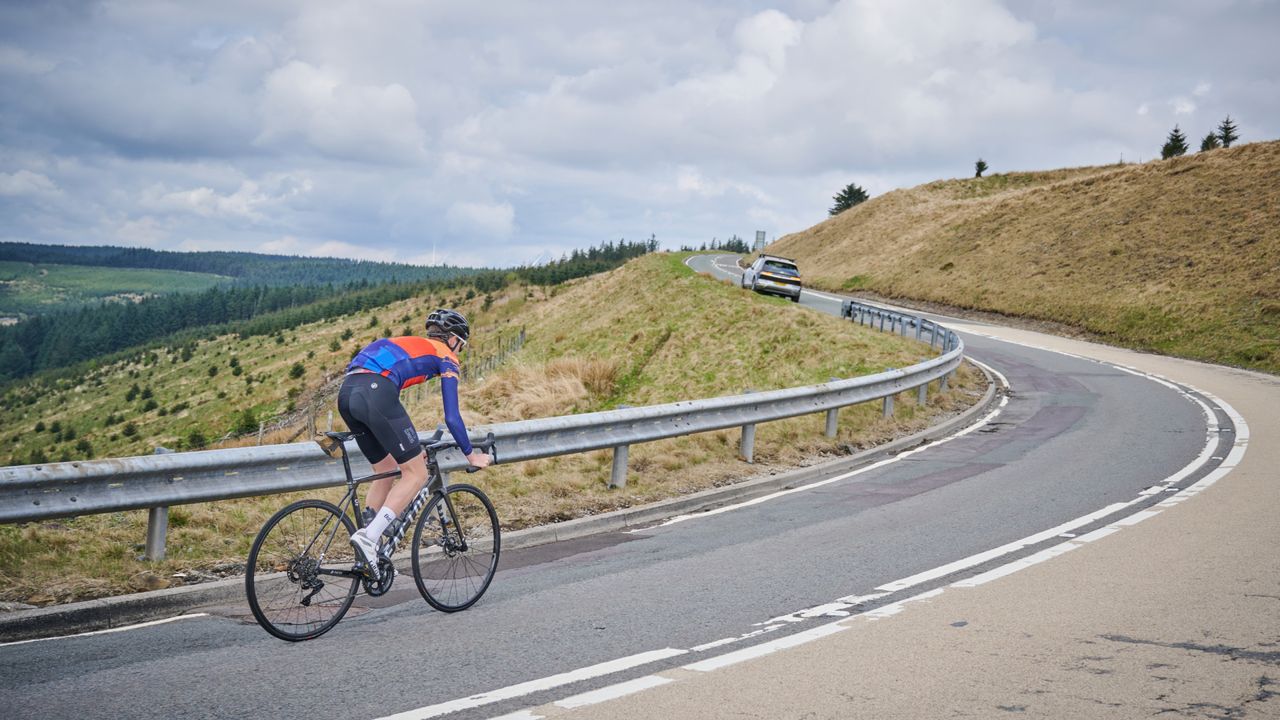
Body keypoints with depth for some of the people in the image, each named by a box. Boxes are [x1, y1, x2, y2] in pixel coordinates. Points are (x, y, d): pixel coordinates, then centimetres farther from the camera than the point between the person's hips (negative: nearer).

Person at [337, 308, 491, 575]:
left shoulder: (408, 344, 37)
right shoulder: (445, 357, 16)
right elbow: (451, 417, 10)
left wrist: (409, 445, 49)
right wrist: (471, 454, 22)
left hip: (347, 393, 8)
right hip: (375, 393, -8)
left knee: (386, 472, 21)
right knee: (416, 474, 0)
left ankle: (368, 544, 15)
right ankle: (368, 537, -15)